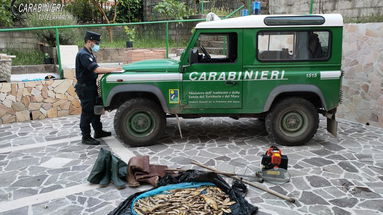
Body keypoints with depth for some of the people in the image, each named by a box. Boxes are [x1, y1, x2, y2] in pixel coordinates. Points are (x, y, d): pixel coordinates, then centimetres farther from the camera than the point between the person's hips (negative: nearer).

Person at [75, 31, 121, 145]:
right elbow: (96, 69, -31)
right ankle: (86, 137, 6)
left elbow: (94, 69, 15)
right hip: (85, 88, -10)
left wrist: (111, 70, 4)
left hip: (91, 87, 10)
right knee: (87, 112, -3)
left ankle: (98, 131, 31)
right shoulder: (83, 54, -19)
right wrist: (113, 69, -29)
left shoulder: (89, 54, 14)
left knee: (96, 110, 18)